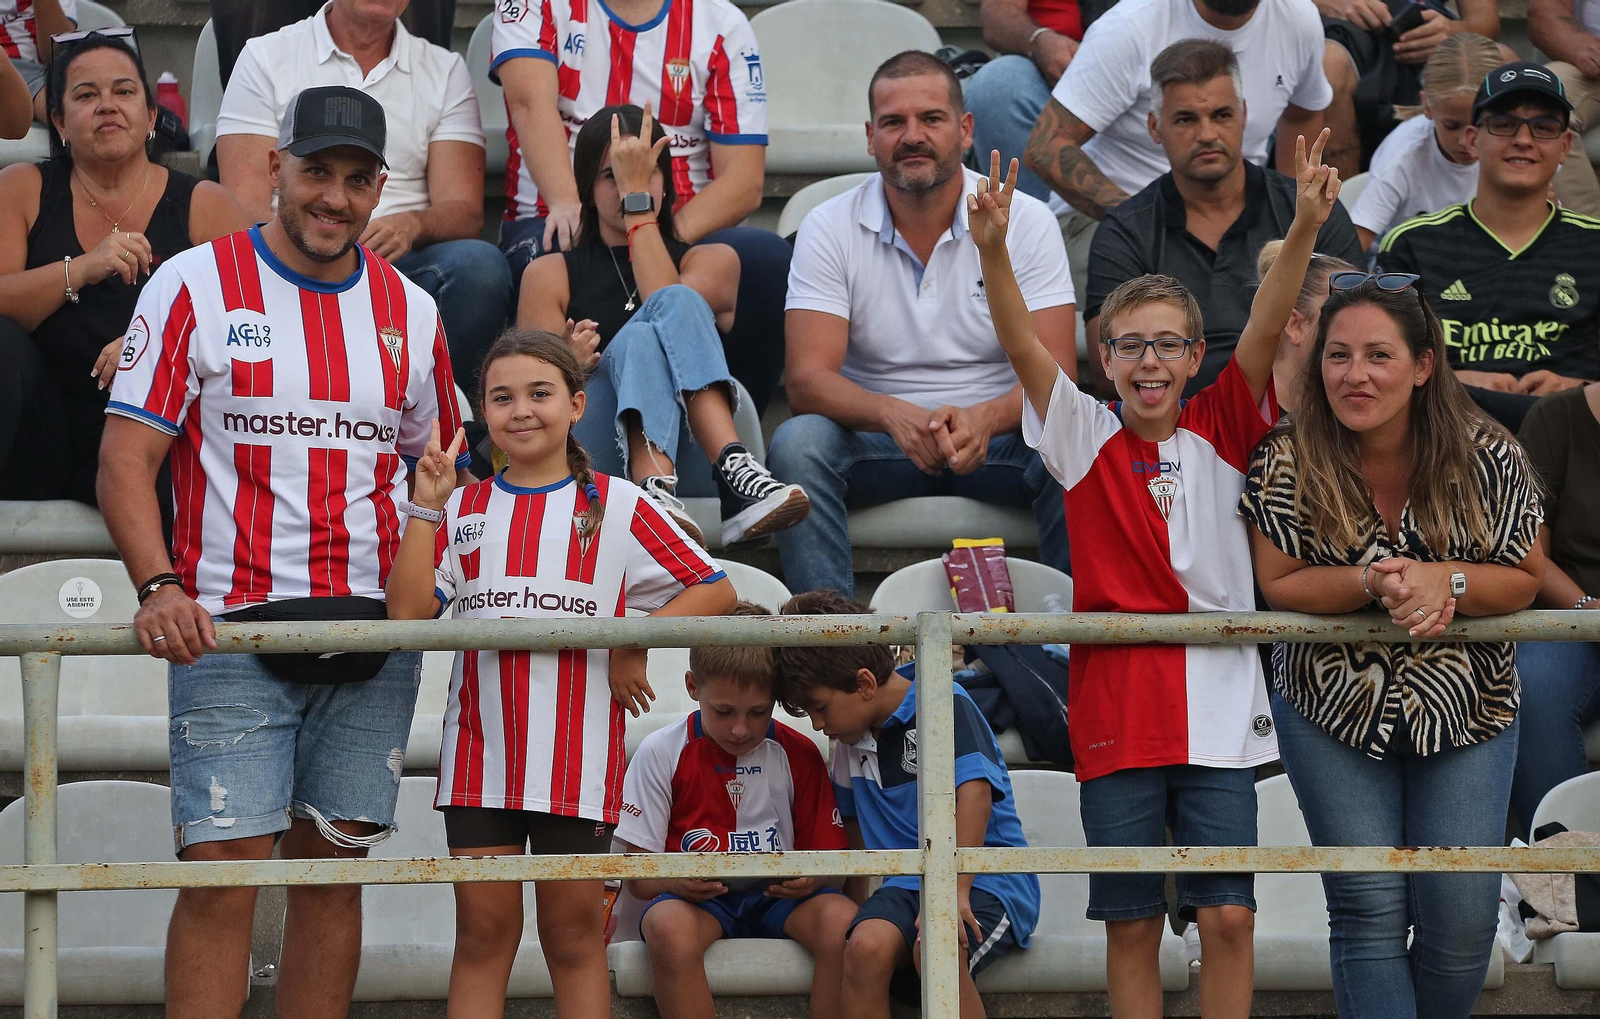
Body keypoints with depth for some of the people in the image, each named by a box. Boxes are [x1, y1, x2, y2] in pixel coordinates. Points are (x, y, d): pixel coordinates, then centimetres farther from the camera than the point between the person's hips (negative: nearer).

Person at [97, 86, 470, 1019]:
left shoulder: (409, 311, 12)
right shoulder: (195, 286, 0)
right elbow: (127, 455, -3)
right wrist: (160, 585, -18)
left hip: (375, 631, 4)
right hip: (230, 628, -4)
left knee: (335, 868, 5)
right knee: (224, 873, -11)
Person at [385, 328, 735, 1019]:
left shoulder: (615, 507, 4)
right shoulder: (462, 510, 10)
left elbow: (714, 591, 3)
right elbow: (407, 611, -3)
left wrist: (634, 642, -9)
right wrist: (426, 506, -8)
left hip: (577, 754, -2)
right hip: (480, 750, 2)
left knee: (575, 934, 5)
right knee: (482, 934, 3)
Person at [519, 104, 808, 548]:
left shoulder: (713, 261, 22)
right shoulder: (550, 274, 21)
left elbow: (669, 302, -4)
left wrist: (637, 196, 1)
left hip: (688, 456, 1)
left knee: (662, 316, -27)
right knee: (640, 337, -30)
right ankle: (734, 470, -54)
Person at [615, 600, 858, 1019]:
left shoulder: (798, 756, 4)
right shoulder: (661, 753, 0)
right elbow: (639, 877, -1)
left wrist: (809, 878, -19)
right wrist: (678, 882, -25)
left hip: (778, 895, 1)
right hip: (695, 898, -1)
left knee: (842, 919, -31)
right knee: (668, 927, -37)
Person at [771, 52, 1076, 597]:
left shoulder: (1027, 221, -2)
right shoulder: (829, 229, -3)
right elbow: (807, 380, -12)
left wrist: (984, 419, -33)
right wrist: (893, 414, -34)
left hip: (995, 435, 0)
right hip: (878, 437, 0)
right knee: (797, 443, -31)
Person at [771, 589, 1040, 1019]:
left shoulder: (945, 703, -9)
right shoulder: (851, 738, 14)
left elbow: (975, 790, -22)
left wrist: (955, 893, -31)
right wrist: (858, 902, 27)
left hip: (986, 879, -6)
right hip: (910, 883, 6)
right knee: (867, 947, -29)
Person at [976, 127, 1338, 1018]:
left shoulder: (1220, 434, 5)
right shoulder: (1086, 439, 3)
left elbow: (1267, 330, -8)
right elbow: (1024, 347, -10)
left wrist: (1304, 229, -23)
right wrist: (993, 249, -26)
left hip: (1218, 707, 0)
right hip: (1115, 706, 0)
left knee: (1228, 916, -3)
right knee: (1132, 923, 4)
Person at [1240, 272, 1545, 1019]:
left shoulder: (1487, 459, -12)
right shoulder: (1287, 465, -12)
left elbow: (1524, 581, -3)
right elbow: (1279, 585, -8)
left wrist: (1445, 581, -23)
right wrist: (1374, 584, -25)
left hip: (1465, 706, 1)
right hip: (1333, 708, 0)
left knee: (1461, 918, -1)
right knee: (1369, 910, -5)